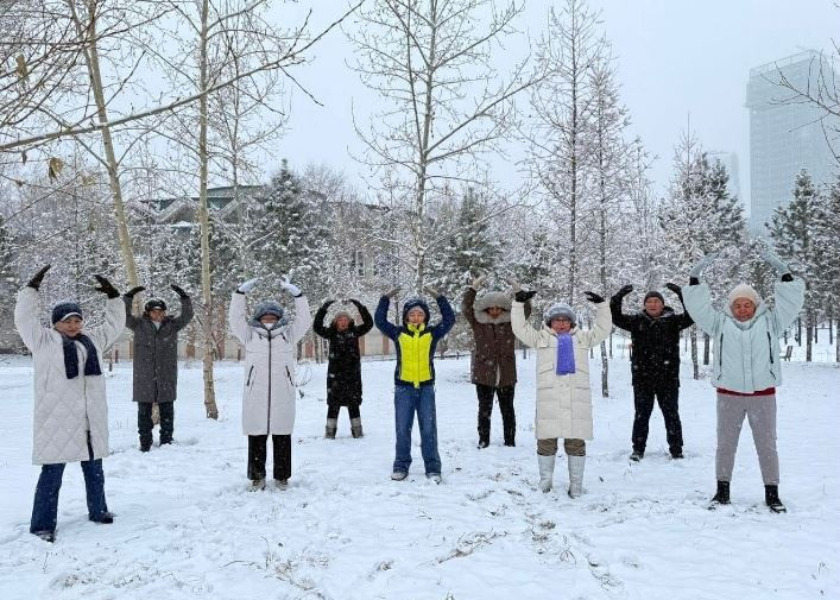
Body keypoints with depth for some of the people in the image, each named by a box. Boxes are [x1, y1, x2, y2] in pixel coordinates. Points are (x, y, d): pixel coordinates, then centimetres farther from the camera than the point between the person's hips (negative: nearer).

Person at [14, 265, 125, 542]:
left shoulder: (92, 339, 16)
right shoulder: (43, 340, 2)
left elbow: (115, 325, 23)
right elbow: (24, 318, -6)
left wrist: (113, 297, 16)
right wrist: (32, 288, -7)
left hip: (90, 420, 6)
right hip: (57, 421, -5)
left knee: (94, 470, 17)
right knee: (52, 474, -3)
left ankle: (98, 510, 33)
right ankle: (43, 524, 6)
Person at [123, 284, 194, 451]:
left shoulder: (172, 325, 6)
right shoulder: (139, 325, 3)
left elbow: (187, 316, -2)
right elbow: (124, 316, -5)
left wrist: (184, 298, -13)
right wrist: (128, 297, -14)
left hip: (166, 377, 1)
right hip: (144, 378, -1)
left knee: (167, 411, 7)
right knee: (144, 411, 5)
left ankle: (166, 442, 17)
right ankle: (145, 443, 13)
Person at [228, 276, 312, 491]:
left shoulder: (288, 334, 11)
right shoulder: (250, 335, 10)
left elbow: (304, 320, 4)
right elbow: (235, 317, 5)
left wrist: (296, 293, -4)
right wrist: (241, 291, -2)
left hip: (282, 395, 0)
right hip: (255, 395, 0)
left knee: (282, 437, 6)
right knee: (256, 437, 4)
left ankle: (281, 476, 17)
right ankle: (257, 476, 15)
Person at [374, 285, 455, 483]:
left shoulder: (432, 333, 4)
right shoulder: (398, 333, 4)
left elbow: (449, 319, -1)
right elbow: (380, 320, 0)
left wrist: (439, 298, -5)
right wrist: (386, 299, -4)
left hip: (426, 387, 0)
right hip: (403, 387, 0)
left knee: (428, 430, 2)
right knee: (402, 429, 6)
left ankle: (433, 468, 9)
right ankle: (401, 466, 16)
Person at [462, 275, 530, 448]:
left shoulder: (510, 322, 4)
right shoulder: (478, 323, 2)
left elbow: (525, 310, -3)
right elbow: (465, 308, -6)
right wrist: (473, 288, -14)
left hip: (506, 375, 1)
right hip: (483, 375, -1)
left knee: (507, 410, 10)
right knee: (484, 410, 6)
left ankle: (510, 442, 19)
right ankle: (483, 442, 14)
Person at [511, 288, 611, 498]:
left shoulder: (582, 338, 20)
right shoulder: (541, 338, 15)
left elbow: (603, 329, 20)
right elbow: (520, 327, 11)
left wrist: (601, 306, 13)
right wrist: (519, 304, 4)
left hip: (577, 397, 1)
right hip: (549, 397, -1)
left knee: (576, 442, 3)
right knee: (546, 441, 1)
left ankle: (576, 484, 12)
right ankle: (545, 481, 17)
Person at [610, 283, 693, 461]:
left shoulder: (672, 321, 2)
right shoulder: (637, 321, 4)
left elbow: (691, 316, -12)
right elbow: (616, 318, -4)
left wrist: (681, 293, -21)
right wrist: (618, 297, -17)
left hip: (668, 377, -1)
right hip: (642, 378, 1)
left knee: (671, 414, 8)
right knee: (641, 414, 9)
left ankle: (676, 450, 17)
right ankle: (638, 449, 18)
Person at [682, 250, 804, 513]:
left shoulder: (769, 321, 4)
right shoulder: (720, 323, 3)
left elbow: (791, 301, -3)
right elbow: (697, 305, -1)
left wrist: (783, 272, -11)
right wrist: (695, 277, -10)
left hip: (763, 395, 0)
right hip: (729, 395, 0)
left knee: (767, 444, 7)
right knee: (725, 444, 9)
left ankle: (772, 494, 17)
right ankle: (722, 490, 20)